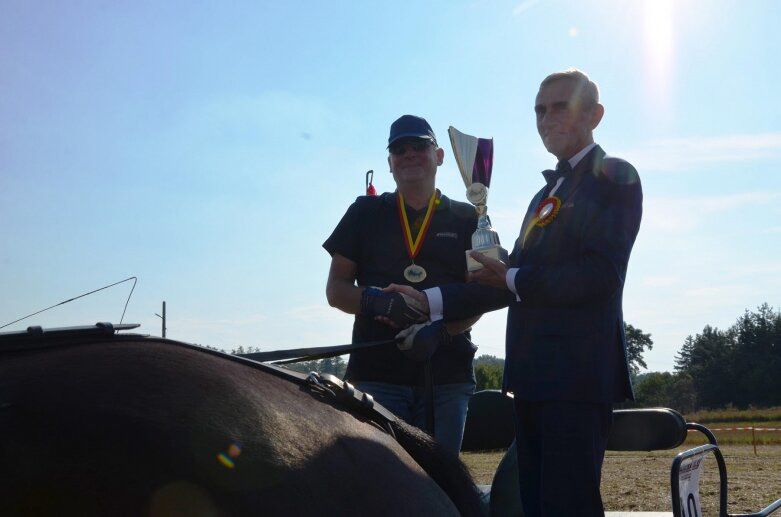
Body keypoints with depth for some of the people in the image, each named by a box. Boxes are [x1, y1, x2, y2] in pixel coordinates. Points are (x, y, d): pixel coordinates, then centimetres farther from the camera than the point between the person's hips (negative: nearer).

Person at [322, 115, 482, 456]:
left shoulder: (466, 219, 11)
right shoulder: (366, 213, 12)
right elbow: (335, 290, 9)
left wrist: (440, 332, -15)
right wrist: (375, 300, -13)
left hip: (447, 376, 1)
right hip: (377, 373, 0)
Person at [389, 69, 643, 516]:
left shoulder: (614, 177, -3)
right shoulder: (550, 191, 22)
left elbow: (601, 274, -16)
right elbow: (515, 283, 19)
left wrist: (513, 280, -10)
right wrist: (431, 300, 10)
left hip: (577, 374, -8)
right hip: (534, 376, 9)